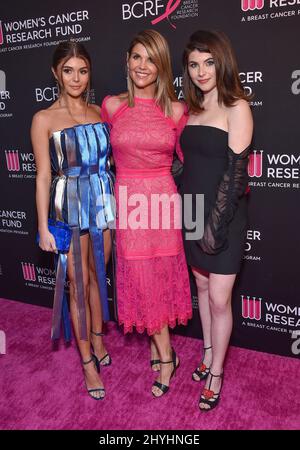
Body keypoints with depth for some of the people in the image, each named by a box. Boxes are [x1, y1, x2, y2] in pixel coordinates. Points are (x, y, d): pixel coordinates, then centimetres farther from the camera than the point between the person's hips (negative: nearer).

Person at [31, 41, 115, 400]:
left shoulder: (99, 113, 7)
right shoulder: (44, 119, -5)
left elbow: (109, 160, 11)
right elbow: (43, 175, -6)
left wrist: (116, 206, 7)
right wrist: (43, 227, -8)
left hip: (103, 202, 4)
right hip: (69, 206, -3)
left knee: (98, 275, 16)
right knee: (78, 283, 6)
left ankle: (97, 338, 38)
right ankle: (87, 360, 23)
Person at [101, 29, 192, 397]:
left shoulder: (176, 110, 1)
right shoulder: (112, 106, 1)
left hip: (163, 200, 0)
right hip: (128, 202, 0)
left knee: (160, 278, 10)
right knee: (142, 280, 7)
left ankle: (156, 344, 31)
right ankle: (165, 355, 26)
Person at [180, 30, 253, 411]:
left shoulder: (236, 108, -9)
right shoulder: (192, 109, 10)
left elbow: (236, 171, -15)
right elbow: (187, 162, 11)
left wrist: (216, 223, -17)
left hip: (223, 217, -6)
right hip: (192, 213, 6)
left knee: (219, 299, 2)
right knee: (202, 286, 17)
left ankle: (216, 373, 21)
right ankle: (208, 353, 36)